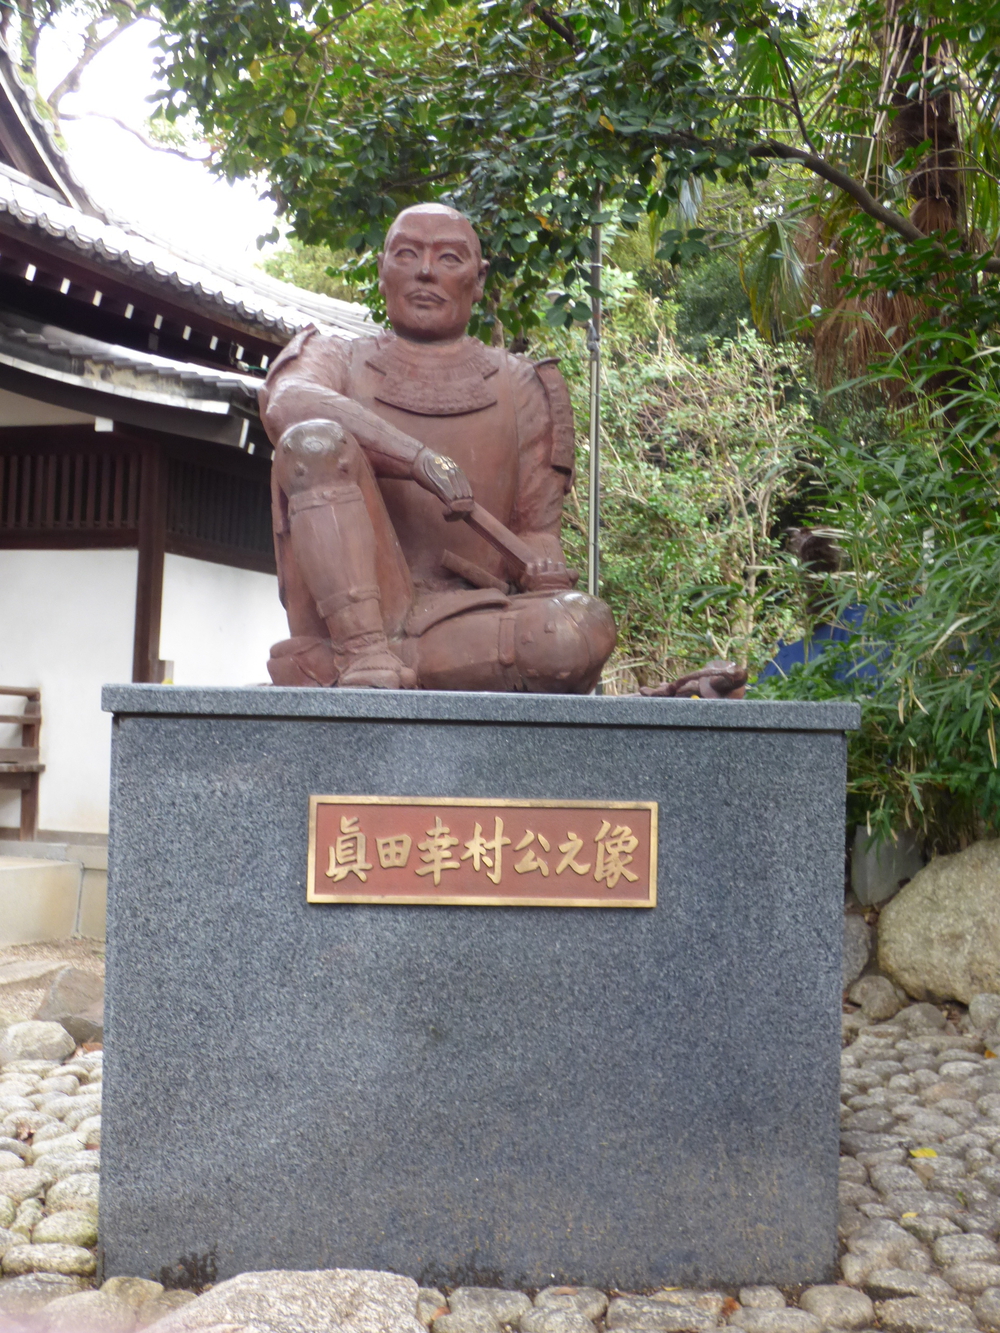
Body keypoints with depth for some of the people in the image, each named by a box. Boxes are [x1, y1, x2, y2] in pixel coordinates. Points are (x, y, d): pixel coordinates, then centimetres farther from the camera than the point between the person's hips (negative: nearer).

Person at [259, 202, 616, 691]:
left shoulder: (521, 388, 17)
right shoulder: (338, 359, 13)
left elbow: (536, 533, 13)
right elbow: (287, 403, -13)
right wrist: (418, 458, -28)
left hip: (460, 629, 2)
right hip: (348, 612, -1)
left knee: (588, 627, -29)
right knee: (315, 442, -22)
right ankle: (364, 654, -32)